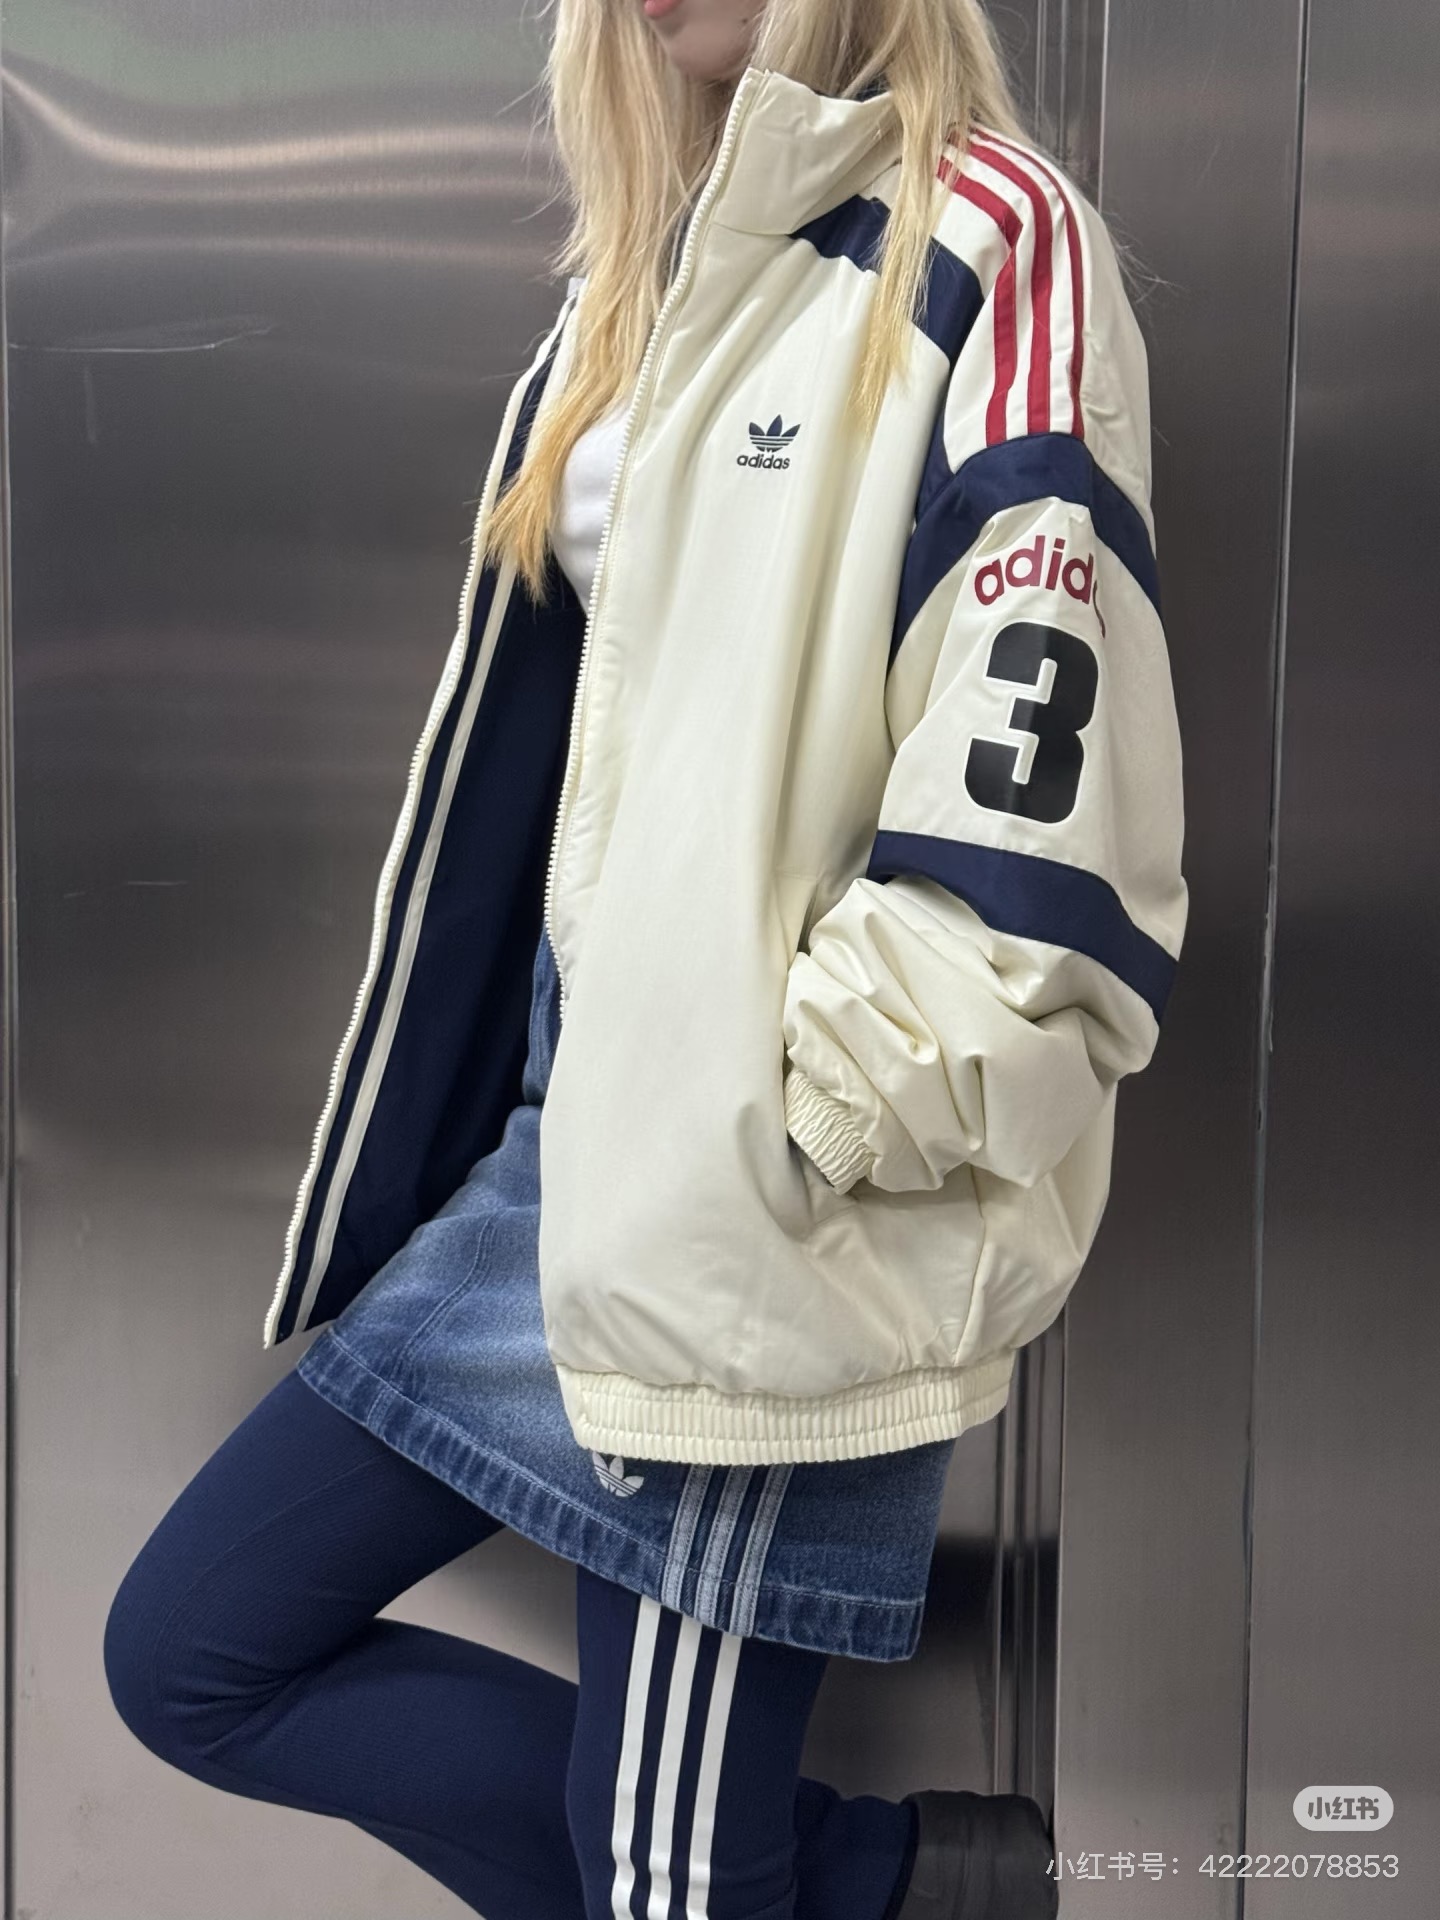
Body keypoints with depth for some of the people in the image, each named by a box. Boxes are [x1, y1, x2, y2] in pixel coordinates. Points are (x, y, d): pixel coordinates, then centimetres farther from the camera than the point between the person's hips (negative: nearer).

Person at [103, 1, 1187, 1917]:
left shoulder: (990, 243, -9)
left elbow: (1039, 815, -19)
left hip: (781, 1218, -9)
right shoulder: (643, 278, 16)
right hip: (567, 1135, 9)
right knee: (192, 1650, 11)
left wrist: (787, 1143, -19)